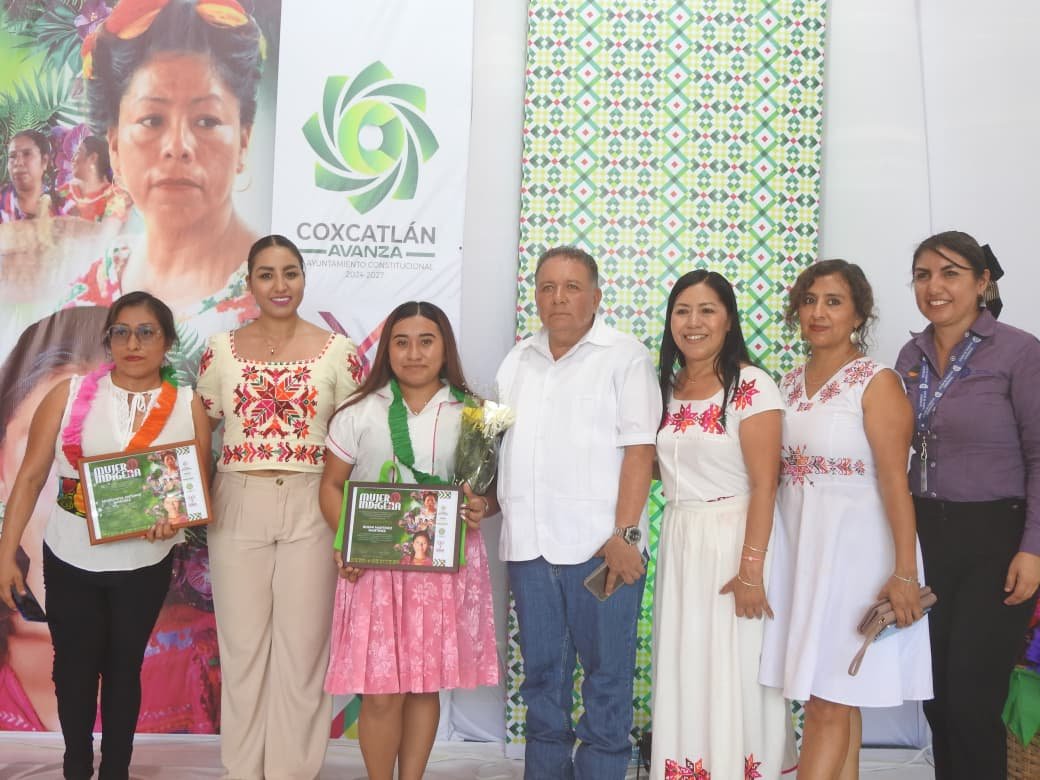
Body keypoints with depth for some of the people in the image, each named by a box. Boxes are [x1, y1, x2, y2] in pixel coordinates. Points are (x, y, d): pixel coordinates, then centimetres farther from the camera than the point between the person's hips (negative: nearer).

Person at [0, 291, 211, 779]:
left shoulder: (187, 407, -5)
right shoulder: (70, 395, -8)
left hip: (146, 565, 0)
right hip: (71, 560, 0)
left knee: (124, 666, 15)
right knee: (75, 666, 11)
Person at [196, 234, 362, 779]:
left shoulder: (338, 352, 1)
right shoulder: (221, 350, 4)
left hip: (311, 509, -1)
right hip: (236, 508, 1)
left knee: (303, 645, 5)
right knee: (242, 643, 9)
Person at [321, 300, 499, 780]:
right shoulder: (359, 413, 3)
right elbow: (331, 485, 7)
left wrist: (482, 508, -14)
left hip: (446, 566, 1)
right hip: (375, 565, -1)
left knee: (426, 684, 9)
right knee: (380, 691, -2)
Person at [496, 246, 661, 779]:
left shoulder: (625, 357, -2)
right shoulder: (517, 361, 15)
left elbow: (639, 449, -9)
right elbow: (497, 442, 21)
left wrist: (624, 535, -16)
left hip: (600, 545, -5)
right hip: (528, 544, 5)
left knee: (606, 672, 3)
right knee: (541, 672, 13)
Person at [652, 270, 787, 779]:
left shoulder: (751, 386, -10)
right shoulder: (667, 387, 10)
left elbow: (764, 484, -15)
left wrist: (751, 567, -19)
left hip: (732, 540, -6)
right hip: (677, 544, 6)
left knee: (731, 676, 0)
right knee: (682, 674, 11)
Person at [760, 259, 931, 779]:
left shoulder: (876, 382, -8)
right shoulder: (791, 384, 11)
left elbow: (895, 482, -14)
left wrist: (905, 572, -18)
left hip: (852, 544, -6)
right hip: (798, 543, 6)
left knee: (829, 700, -3)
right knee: (834, 700, 12)